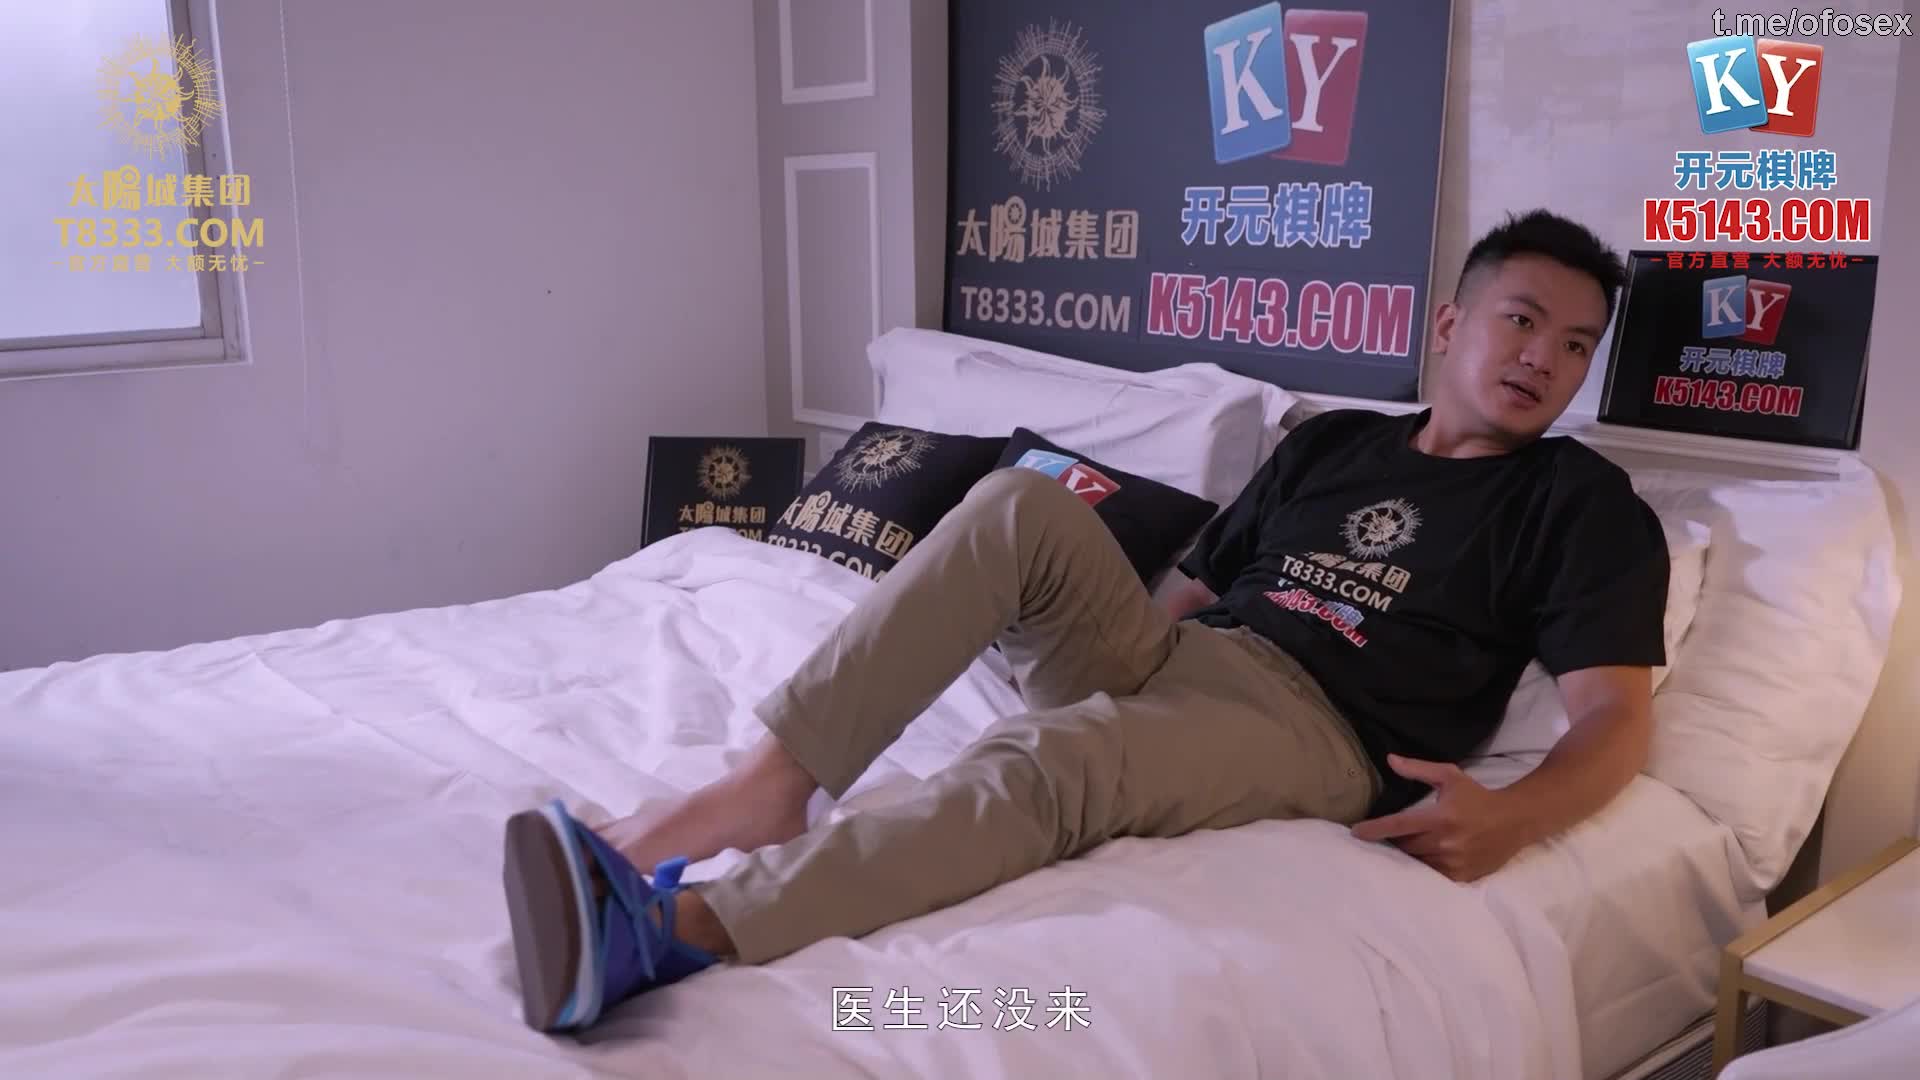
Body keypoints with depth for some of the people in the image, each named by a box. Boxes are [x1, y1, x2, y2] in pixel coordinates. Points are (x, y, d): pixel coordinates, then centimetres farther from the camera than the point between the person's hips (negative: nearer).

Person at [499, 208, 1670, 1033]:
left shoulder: (1586, 504, 9)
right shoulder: (1330, 442, 22)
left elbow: (1617, 715, -4)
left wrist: (1509, 817, -23)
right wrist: (1087, 614, 9)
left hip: (1311, 729, -5)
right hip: (1164, 659, 5)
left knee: (1054, 761, -36)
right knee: (1025, 503, -23)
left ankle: (674, 929, -47)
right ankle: (771, 783, -30)